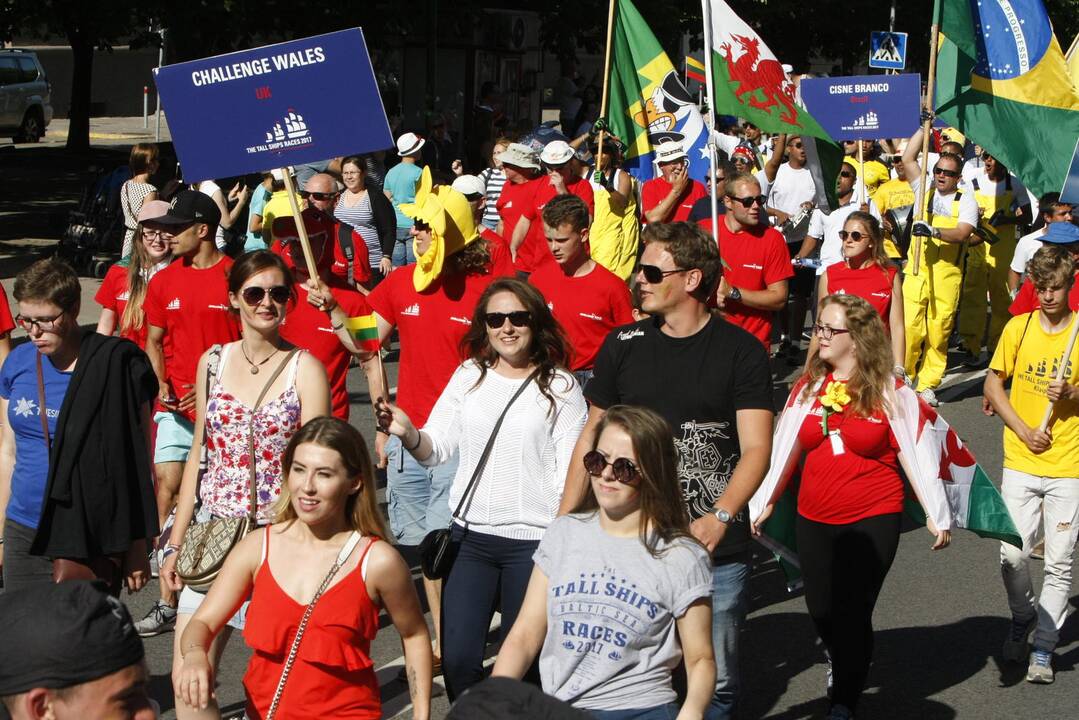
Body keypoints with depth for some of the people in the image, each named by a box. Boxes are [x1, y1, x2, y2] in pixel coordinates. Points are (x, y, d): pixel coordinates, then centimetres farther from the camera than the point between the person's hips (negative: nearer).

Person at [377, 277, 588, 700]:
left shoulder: (559, 387, -3)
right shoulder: (469, 376, 8)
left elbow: (571, 474, -4)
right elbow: (436, 450, 6)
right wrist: (409, 434, -15)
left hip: (532, 540, -3)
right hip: (470, 536, 3)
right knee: (457, 659, 1)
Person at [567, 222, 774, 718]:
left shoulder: (741, 352, -4)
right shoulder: (623, 345, 5)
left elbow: (756, 448, -9)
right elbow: (592, 436, 11)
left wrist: (721, 517, -25)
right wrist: (563, 522, 4)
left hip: (716, 548, -2)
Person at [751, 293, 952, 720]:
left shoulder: (890, 393, -6)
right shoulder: (808, 386, 4)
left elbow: (916, 456, -4)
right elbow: (782, 448, 5)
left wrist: (937, 516, -3)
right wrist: (762, 504, 5)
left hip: (873, 522, -4)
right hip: (813, 522, 4)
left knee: (853, 612, -4)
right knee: (821, 611, 10)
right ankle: (846, 662, 43)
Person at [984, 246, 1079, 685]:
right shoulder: (1018, 328, 2)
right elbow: (993, 384, 7)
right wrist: (1024, 430, -4)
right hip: (1020, 462, 1)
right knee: (1013, 554, -5)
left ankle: (1043, 648, 13)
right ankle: (1022, 619, 23)